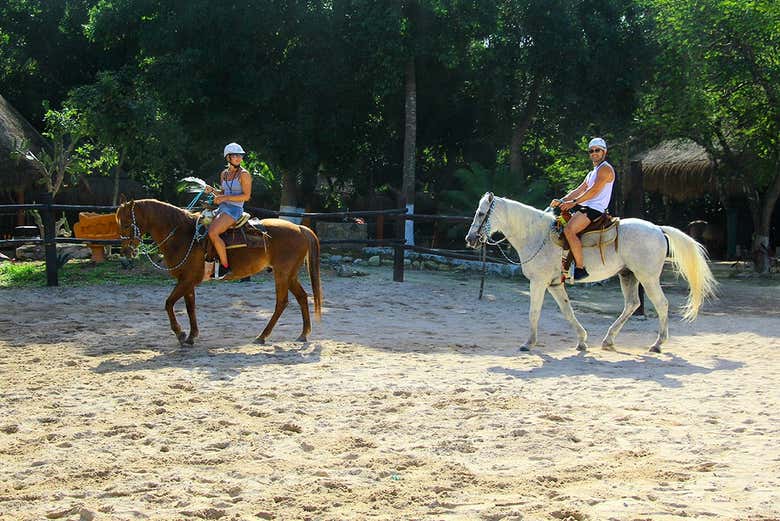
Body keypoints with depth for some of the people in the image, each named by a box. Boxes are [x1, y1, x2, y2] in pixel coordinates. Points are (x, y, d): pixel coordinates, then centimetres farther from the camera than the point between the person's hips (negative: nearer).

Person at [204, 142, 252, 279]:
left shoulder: (244, 174, -7)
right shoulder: (224, 174, 15)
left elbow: (246, 196, -13)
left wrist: (225, 198, -16)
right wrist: (212, 190, 5)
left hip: (235, 209, -8)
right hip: (222, 208, 8)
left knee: (212, 232, -26)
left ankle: (225, 266, -18)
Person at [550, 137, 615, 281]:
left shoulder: (605, 168, -5)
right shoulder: (592, 173, 27)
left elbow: (594, 191, -16)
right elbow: (578, 191, 21)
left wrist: (573, 203, -18)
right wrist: (562, 201, 5)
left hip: (595, 209, -11)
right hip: (585, 207, 11)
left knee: (569, 230, -30)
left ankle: (580, 268, -31)